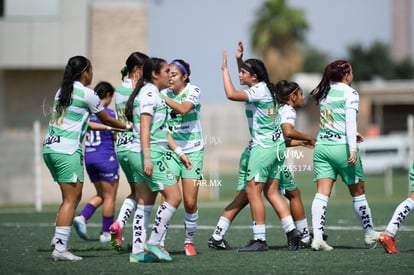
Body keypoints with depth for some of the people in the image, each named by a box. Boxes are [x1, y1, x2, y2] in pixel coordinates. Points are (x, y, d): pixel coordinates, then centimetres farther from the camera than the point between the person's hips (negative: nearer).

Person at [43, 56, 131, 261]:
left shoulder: (62, 91, 16)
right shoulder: (86, 94, -7)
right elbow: (106, 120, 4)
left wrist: (107, 128, 30)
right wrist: (128, 126, 20)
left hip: (49, 148, 8)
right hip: (67, 151, -8)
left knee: (73, 196, 15)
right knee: (71, 199, -5)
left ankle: (59, 238, 6)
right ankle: (60, 248, -10)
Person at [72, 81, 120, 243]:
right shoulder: (108, 113, -12)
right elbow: (116, 137, -9)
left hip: (89, 157, 6)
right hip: (106, 157, -6)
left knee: (101, 195, 18)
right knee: (110, 196, 5)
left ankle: (82, 217, -4)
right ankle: (106, 233, 8)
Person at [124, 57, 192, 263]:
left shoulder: (153, 94, 20)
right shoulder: (149, 93, -11)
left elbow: (162, 130, 24)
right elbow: (144, 128, -19)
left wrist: (179, 152, 22)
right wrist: (147, 158, -25)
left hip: (144, 156, 10)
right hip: (150, 154, -10)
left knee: (144, 203, 8)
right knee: (174, 196, -7)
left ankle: (137, 251, 8)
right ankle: (153, 243, -5)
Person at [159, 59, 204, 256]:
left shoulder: (193, 91, -7)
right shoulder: (165, 94, 4)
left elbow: (183, 109, -26)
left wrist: (161, 97, -31)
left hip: (192, 150, -2)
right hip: (171, 150, 2)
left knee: (190, 202, -2)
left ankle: (189, 241, 17)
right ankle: (160, 242, -7)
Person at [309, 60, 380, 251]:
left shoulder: (324, 93, 14)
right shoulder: (349, 93, -5)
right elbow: (350, 121, -15)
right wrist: (352, 148, -19)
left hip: (321, 146, 5)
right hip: (342, 147, -5)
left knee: (322, 193, -4)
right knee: (358, 192, 10)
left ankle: (317, 237, -17)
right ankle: (369, 234, 22)